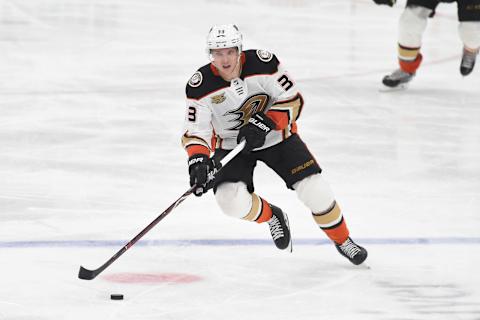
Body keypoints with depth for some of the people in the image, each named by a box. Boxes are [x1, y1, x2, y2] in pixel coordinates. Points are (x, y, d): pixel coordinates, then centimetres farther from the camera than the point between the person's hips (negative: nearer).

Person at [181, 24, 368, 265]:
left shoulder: (262, 64, -23)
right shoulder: (201, 86, -21)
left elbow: (292, 100, -16)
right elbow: (195, 131, -17)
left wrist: (264, 125, -29)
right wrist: (198, 161, -35)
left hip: (276, 136, 0)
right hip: (231, 144, 0)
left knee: (313, 190, -10)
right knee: (231, 200, -24)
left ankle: (342, 240, 16)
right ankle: (271, 217, 11)